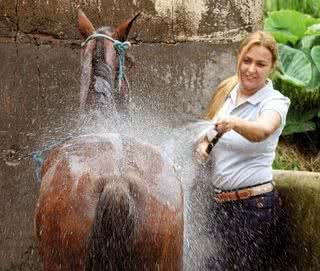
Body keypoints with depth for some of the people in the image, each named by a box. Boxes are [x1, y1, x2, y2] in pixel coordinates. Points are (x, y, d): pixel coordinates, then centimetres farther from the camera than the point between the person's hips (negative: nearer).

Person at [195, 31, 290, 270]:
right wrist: (202, 144, -2)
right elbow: (207, 131, 19)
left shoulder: (275, 102, -11)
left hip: (255, 205, -6)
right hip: (221, 202, 6)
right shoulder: (227, 90, 5)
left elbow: (262, 130, -34)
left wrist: (234, 123, -53)